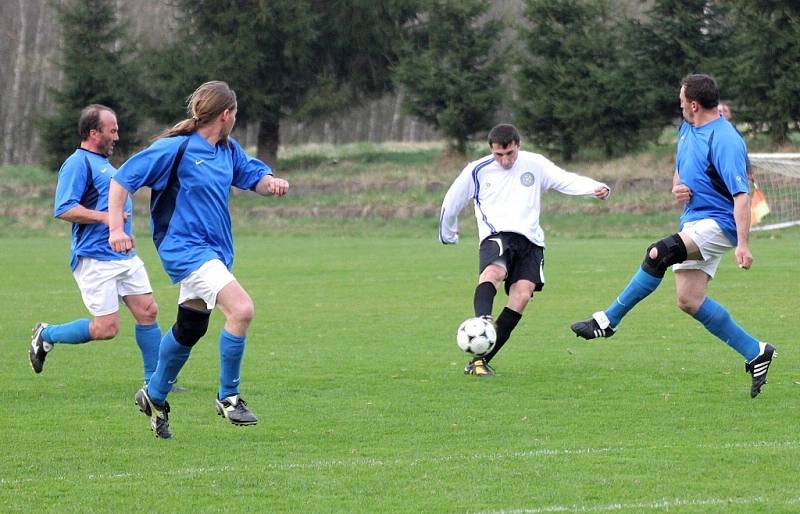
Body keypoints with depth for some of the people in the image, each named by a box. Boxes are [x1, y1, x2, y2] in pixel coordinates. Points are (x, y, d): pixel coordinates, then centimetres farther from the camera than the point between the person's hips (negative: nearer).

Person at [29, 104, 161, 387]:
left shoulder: (103, 163, 19)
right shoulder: (78, 163, -12)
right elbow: (63, 209, -21)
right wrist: (104, 217, -23)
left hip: (125, 256, 9)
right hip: (96, 260, -9)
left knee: (148, 312, 2)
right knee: (106, 328, -10)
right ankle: (46, 335, 11)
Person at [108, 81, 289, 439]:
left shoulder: (228, 150, 9)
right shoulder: (176, 148, -13)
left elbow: (253, 175, 17)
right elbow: (123, 179, -10)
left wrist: (270, 182, -8)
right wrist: (116, 228, -18)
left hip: (215, 251, 9)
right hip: (184, 247, -9)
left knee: (190, 329, 19)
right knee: (241, 308, -23)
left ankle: (155, 396, 40)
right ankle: (228, 397, -11)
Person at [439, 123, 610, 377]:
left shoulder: (535, 164, 10)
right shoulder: (477, 171, 7)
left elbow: (566, 180, 1)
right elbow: (451, 203, 19)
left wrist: (595, 188, -16)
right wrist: (448, 235, 29)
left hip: (530, 240, 2)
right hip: (496, 236, -2)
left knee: (522, 294, -17)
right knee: (493, 272, -35)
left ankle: (480, 360, -15)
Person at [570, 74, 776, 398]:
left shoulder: (724, 141, -18)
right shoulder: (687, 129, 11)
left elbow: (741, 195, -22)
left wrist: (743, 243, -30)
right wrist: (677, 186, 4)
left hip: (718, 224, -10)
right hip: (693, 222, 10)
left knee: (659, 253, -30)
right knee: (689, 301, 3)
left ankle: (608, 321, -24)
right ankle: (755, 354, 11)